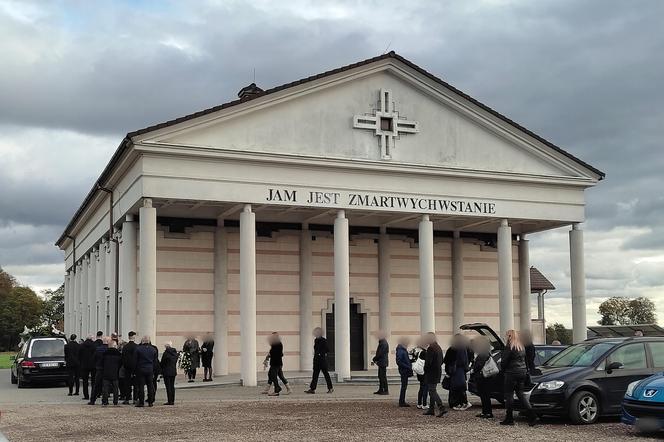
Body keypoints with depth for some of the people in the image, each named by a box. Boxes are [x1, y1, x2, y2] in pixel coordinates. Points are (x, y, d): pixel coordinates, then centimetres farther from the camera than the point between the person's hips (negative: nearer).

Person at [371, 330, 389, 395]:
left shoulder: (383, 343, -18)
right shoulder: (382, 342, 14)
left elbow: (380, 354, -21)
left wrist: (374, 360, -12)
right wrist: (375, 360, 10)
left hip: (382, 362, -10)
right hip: (381, 363, 10)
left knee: (383, 377, -6)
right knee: (380, 376, 13)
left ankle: (385, 391, -2)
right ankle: (381, 390, 19)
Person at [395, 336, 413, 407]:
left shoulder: (404, 350, 13)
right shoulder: (400, 351, -17)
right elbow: (399, 362, -22)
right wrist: (407, 367, -20)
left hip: (405, 371, 10)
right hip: (403, 370, -10)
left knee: (404, 386, 13)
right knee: (404, 386, -4)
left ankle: (402, 402, 20)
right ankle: (402, 402, 2)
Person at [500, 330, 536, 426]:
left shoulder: (509, 347, -12)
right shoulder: (522, 347, 13)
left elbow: (504, 361, -11)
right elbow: (524, 360, 18)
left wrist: (503, 370, 6)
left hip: (512, 373, -8)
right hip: (523, 372, 8)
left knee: (509, 395, 0)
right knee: (521, 394, 12)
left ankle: (509, 418, 3)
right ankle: (532, 416, 2)